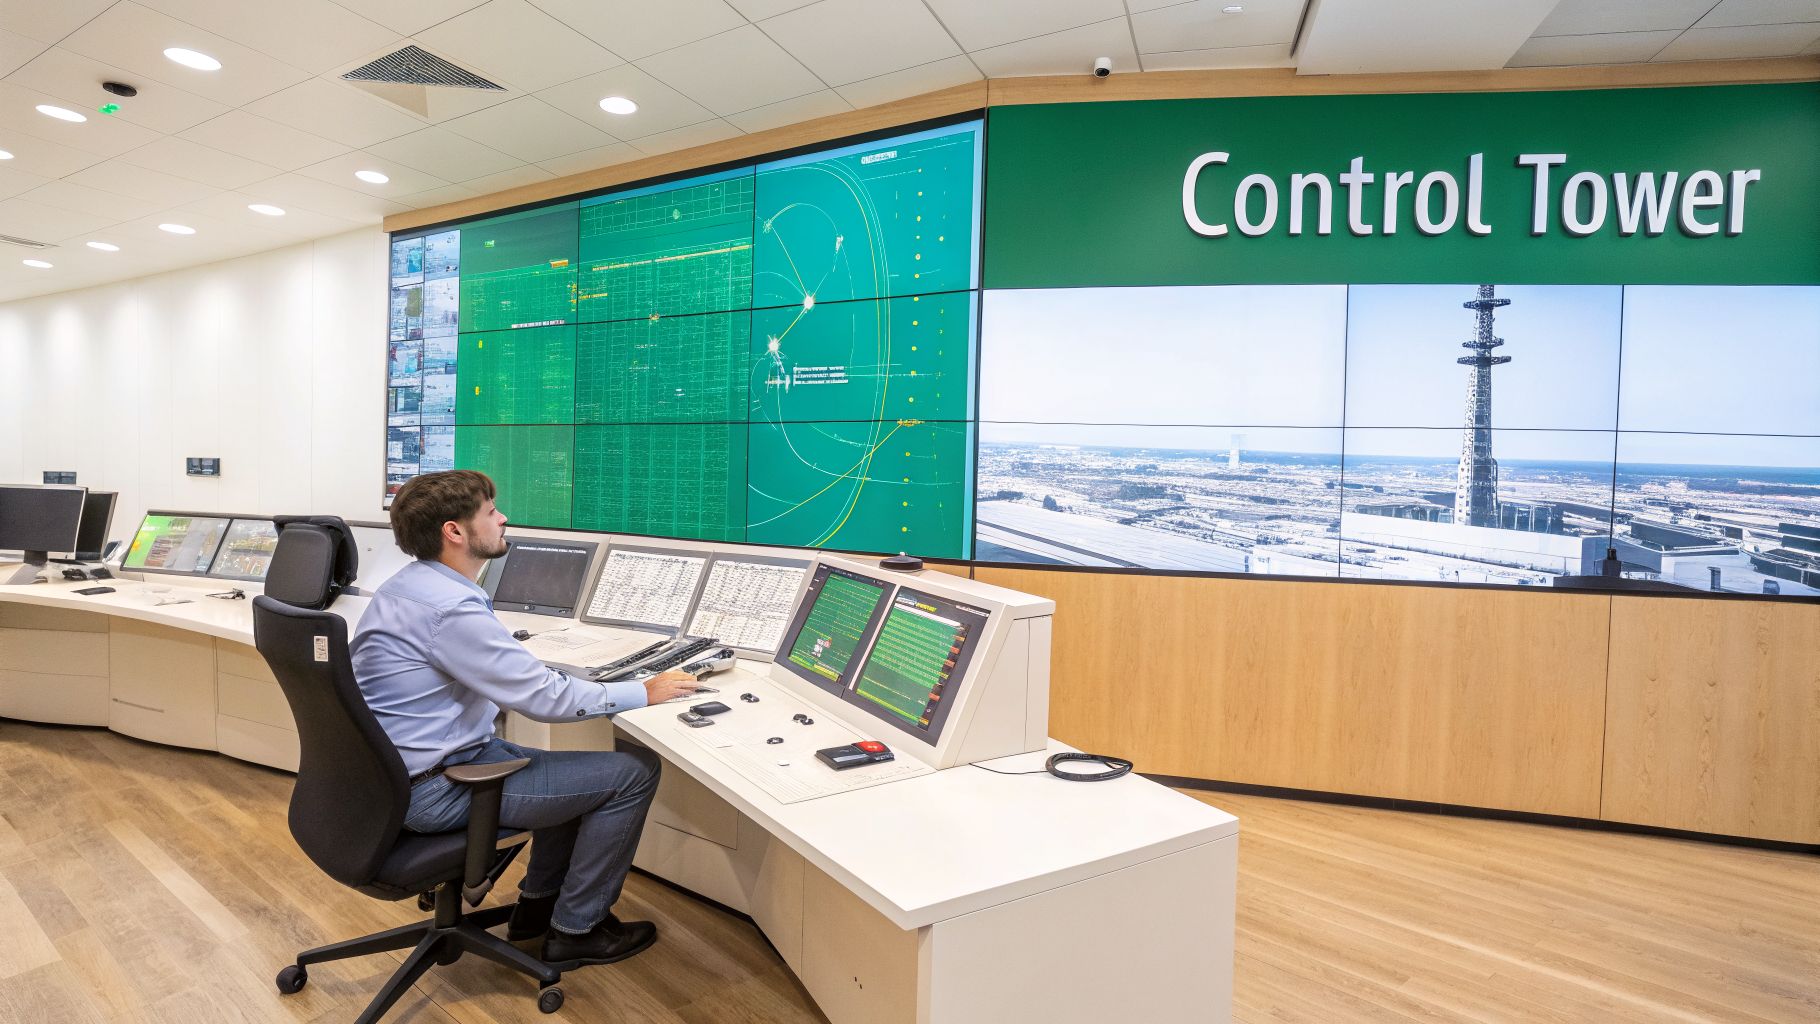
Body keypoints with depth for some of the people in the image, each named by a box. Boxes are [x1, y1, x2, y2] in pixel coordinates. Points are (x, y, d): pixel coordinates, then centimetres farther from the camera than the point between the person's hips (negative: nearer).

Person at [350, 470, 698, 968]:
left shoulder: (409, 585, 6)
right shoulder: (450, 608, -26)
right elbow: (545, 698, -24)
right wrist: (645, 692, -13)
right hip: (432, 790, -10)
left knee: (585, 763, 21)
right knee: (634, 770, -9)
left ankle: (539, 902, 30)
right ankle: (577, 930, 8)